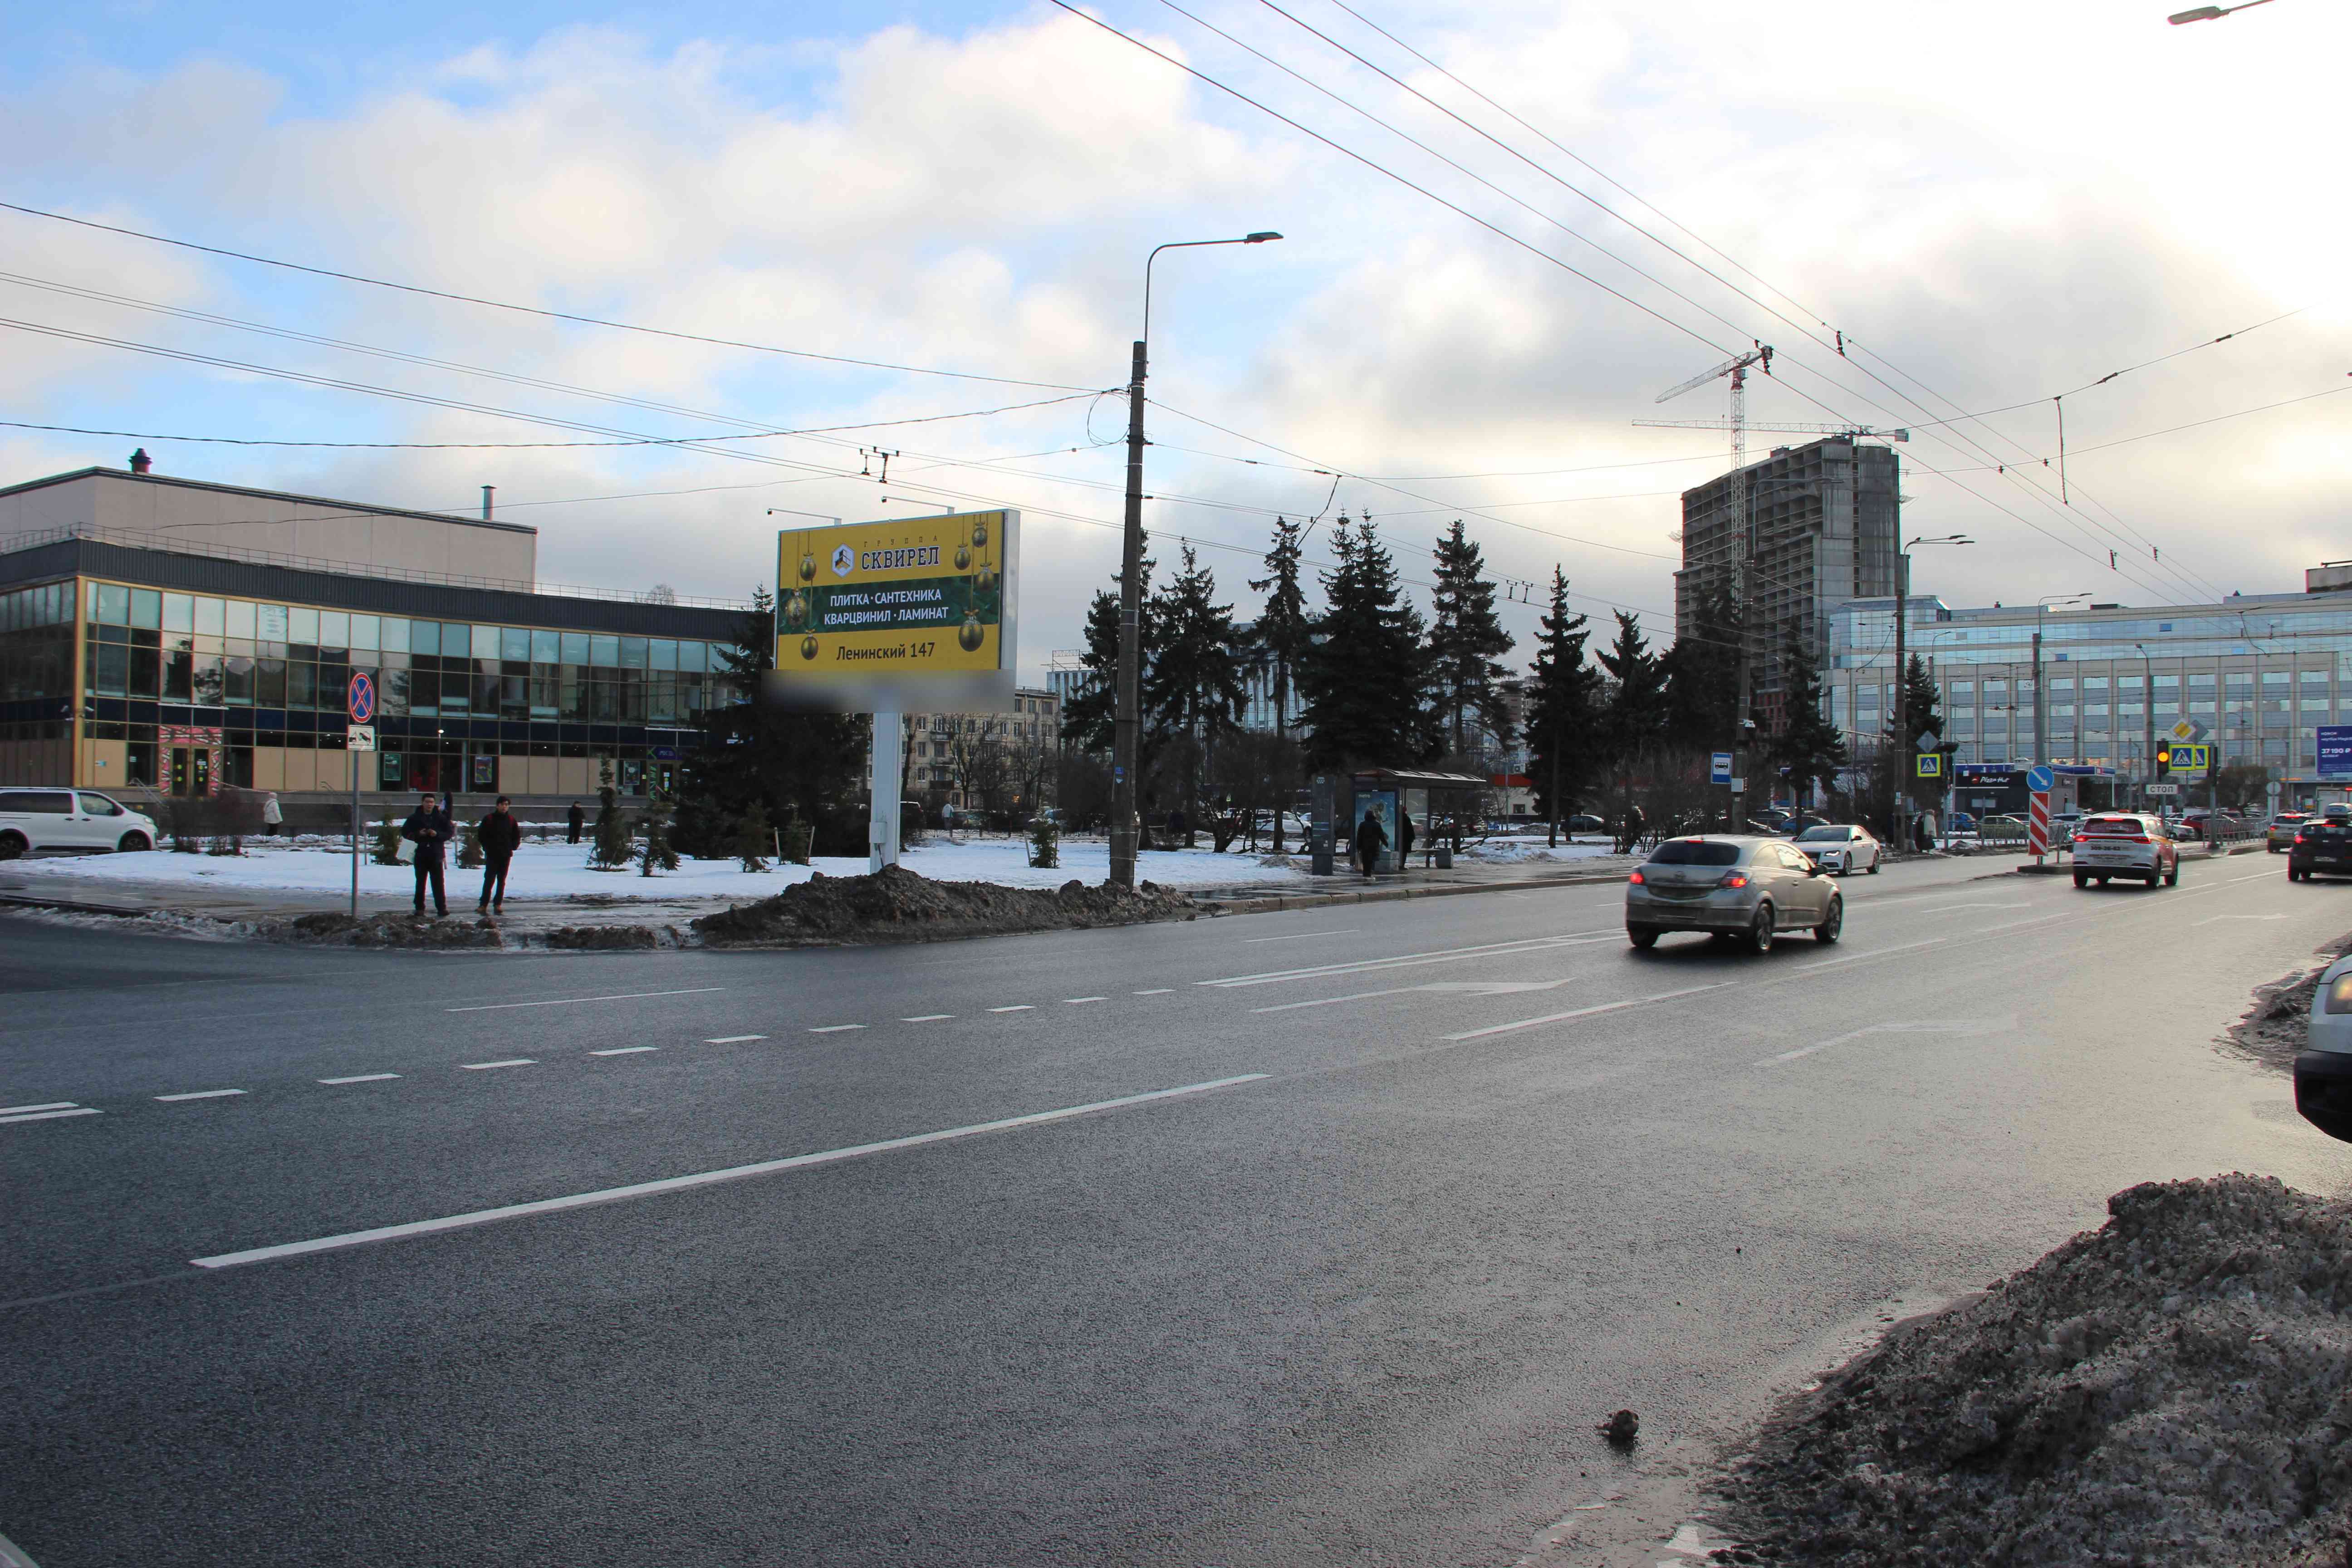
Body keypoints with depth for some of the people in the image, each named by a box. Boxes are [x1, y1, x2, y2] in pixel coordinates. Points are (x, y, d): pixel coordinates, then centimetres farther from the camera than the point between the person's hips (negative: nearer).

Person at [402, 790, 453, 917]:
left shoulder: (441, 817, 5)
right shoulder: (415, 818, 5)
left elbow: (449, 834, 5)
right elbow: (405, 832, 6)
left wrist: (437, 835, -14)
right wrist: (418, 834, -11)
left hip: (436, 855, -1)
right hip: (420, 854, 1)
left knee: (438, 883, -4)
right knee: (420, 882, 7)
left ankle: (441, 907, -4)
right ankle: (420, 908, 13)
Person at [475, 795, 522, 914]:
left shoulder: (511, 820, 6)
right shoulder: (489, 819, -1)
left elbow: (517, 836, 16)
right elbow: (481, 835, 4)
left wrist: (513, 847, 3)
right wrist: (487, 847, -2)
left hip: (506, 855, 3)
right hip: (492, 855, -3)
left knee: (502, 882, 6)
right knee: (489, 880, -5)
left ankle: (498, 904, 10)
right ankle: (483, 904, -2)